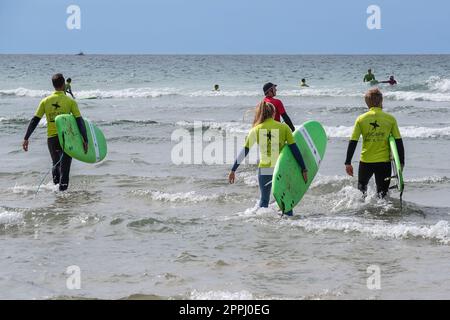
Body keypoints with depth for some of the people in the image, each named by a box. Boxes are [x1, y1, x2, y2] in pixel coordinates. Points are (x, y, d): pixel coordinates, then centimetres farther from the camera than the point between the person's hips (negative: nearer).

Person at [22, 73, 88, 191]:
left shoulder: (45, 101, 2)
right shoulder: (70, 101, -5)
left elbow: (34, 121, -1)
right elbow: (79, 121, -10)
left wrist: (26, 138, 2)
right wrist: (85, 140, -8)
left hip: (51, 138, 2)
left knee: (56, 164, 24)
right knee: (65, 167, 5)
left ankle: (55, 182, 10)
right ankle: (62, 189, 1)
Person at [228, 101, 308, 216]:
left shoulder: (256, 130, 0)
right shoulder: (284, 127, -1)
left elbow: (244, 152, 1)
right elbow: (294, 149, -3)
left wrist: (233, 170, 8)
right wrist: (303, 169, 1)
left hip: (264, 169, 0)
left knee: (264, 200, 16)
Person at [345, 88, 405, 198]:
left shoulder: (361, 119, -3)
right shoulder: (390, 119, -3)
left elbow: (353, 142, -4)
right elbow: (398, 142, -2)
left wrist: (348, 163, 2)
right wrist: (401, 162, 7)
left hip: (366, 161, 1)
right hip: (384, 161, -1)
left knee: (362, 187, 24)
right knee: (382, 192, 10)